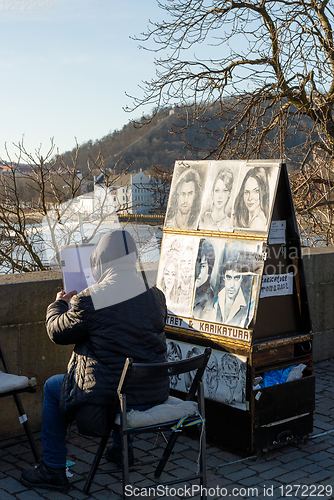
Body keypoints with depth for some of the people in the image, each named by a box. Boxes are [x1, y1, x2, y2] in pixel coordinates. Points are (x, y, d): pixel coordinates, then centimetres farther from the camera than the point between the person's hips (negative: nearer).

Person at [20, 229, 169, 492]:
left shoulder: (88, 301, -18)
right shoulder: (156, 296, -3)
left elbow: (57, 332, -3)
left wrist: (58, 304, 20)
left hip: (108, 397, -5)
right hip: (153, 394, 6)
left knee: (52, 387, 21)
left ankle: (53, 469, 27)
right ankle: (122, 448, 51)